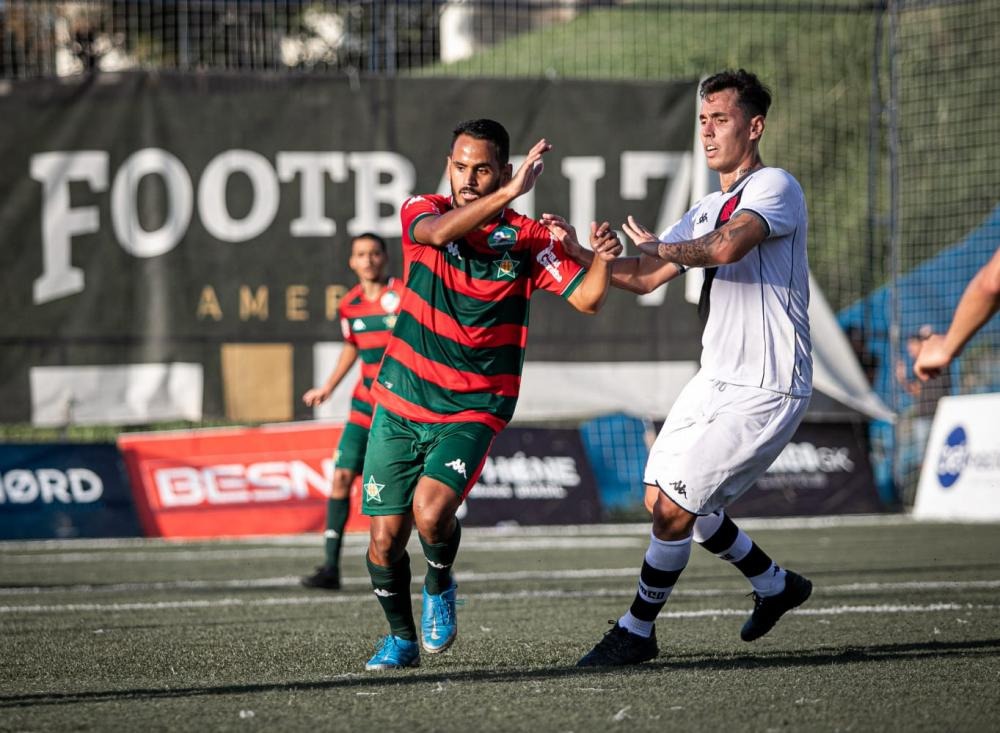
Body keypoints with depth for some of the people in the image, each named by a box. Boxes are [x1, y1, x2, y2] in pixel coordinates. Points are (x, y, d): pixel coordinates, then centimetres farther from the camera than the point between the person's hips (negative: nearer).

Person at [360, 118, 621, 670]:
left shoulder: (525, 239, -5)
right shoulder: (421, 211, -3)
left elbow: (586, 299, -10)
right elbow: (438, 232, -27)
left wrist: (602, 260, -32)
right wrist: (508, 194, -40)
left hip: (472, 412, -2)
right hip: (400, 403, 2)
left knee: (431, 511, -25)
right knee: (385, 538, -1)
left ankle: (439, 587, 8)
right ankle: (401, 636, 26)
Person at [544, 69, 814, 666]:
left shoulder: (776, 187, -12)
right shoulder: (708, 209, 15)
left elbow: (727, 246, -31)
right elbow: (645, 278, 11)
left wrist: (660, 246, -14)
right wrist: (580, 253, -5)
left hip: (768, 390, -9)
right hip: (715, 380, 9)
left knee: (675, 510, -10)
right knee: (664, 501, 11)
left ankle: (637, 632, 6)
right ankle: (775, 584, 28)